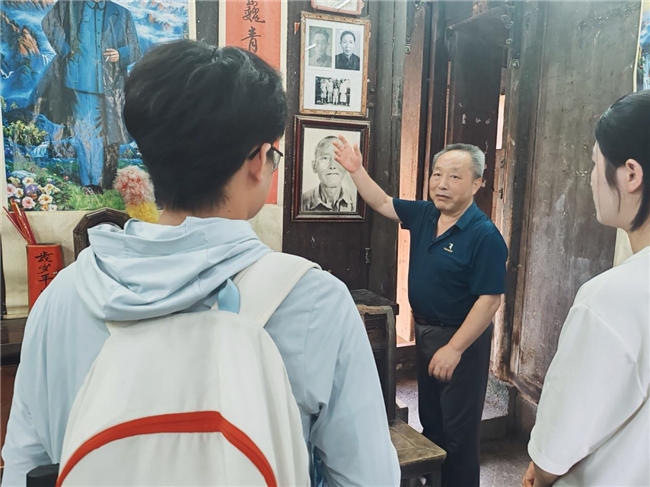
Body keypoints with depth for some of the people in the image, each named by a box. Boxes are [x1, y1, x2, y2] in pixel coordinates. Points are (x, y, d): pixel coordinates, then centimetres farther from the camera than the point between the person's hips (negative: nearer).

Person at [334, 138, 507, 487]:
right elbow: (382, 204, 14)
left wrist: (454, 348, -24)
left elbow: (489, 300, -23)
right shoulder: (424, 215, -1)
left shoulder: (484, 235, -21)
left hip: (461, 340, -7)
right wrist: (356, 170, 5)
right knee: (430, 420, 22)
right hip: (424, 331, 8)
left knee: (458, 430, 6)